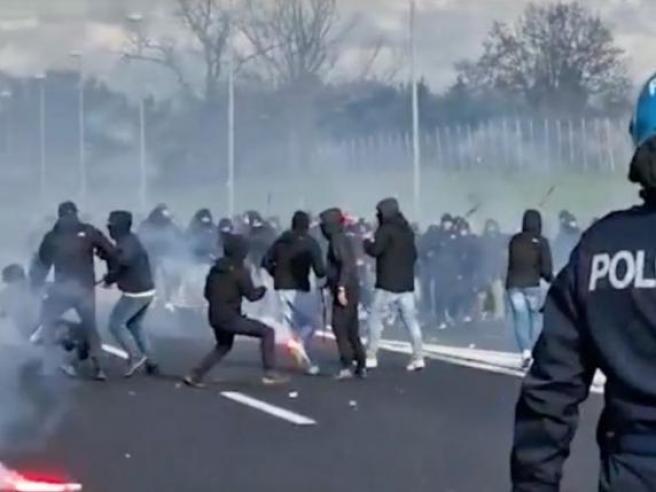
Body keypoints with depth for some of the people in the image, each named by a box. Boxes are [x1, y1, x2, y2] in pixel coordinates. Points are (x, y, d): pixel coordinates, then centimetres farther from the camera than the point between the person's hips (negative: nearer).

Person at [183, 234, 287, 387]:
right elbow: (251, 295, -8)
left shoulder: (216, 268, 8)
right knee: (267, 332, 0)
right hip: (230, 317, -7)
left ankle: (195, 375, 22)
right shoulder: (240, 271, -13)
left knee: (223, 346, 31)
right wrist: (262, 289, 12)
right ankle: (270, 373, -6)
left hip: (214, 317, 7)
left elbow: (207, 293, 14)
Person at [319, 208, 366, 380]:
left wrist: (341, 288, -27)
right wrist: (329, 283, 30)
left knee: (340, 328, -10)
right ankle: (361, 366, 16)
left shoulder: (338, 241, -12)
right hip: (350, 290, 10)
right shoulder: (343, 240, 17)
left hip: (345, 291, -10)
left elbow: (346, 265, -23)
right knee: (351, 330, 13)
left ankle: (347, 366, -13)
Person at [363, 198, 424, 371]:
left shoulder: (386, 229, -9)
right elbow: (413, 254, 22)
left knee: (375, 319, 3)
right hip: (406, 284, 6)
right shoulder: (407, 230, 14)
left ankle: (371, 357, 1)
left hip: (387, 283, -6)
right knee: (411, 320, 4)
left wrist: (367, 243, 1)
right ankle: (418, 357, -4)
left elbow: (375, 250, -16)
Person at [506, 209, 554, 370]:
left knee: (520, 318, 0)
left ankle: (525, 351, -16)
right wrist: (550, 278, 13)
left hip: (514, 284, 2)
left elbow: (511, 262, 10)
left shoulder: (514, 240, 4)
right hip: (532, 284, -2)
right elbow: (546, 268, -6)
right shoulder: (541, 242, -4)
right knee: (535, 317, 13)